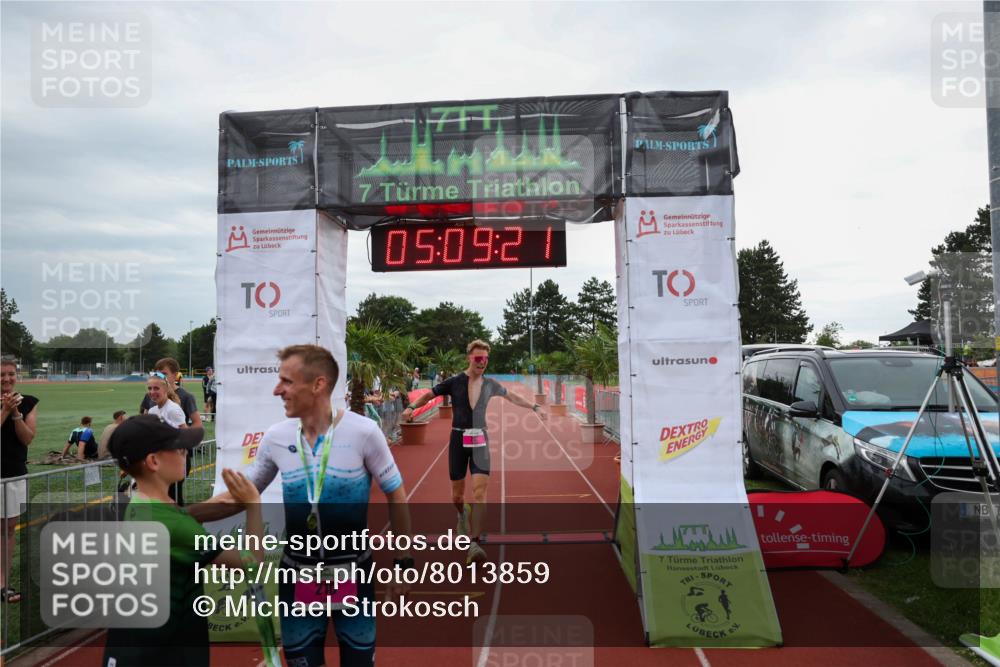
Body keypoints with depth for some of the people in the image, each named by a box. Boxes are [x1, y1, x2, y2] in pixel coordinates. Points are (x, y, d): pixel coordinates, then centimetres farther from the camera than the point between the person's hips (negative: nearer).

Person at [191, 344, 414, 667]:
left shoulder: (363, 432, -17)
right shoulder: (275, 437, -7)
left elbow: (395, 496, -7)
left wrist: (404, 562, -3)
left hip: (352, 572, -3)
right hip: (297, 574, 3)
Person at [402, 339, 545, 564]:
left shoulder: (490, 385, 5)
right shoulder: (455, 382, -4)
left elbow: (512, 397, 21)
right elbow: (429, 394, 1)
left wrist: (534, 407, 25)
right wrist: (411, 407, -16)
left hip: (480, 441, 1)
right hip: (459, 439, -1)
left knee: (480, 489, -16)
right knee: (457, 494, 7)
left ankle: (474, 543, -15)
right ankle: (462, 515, 43)